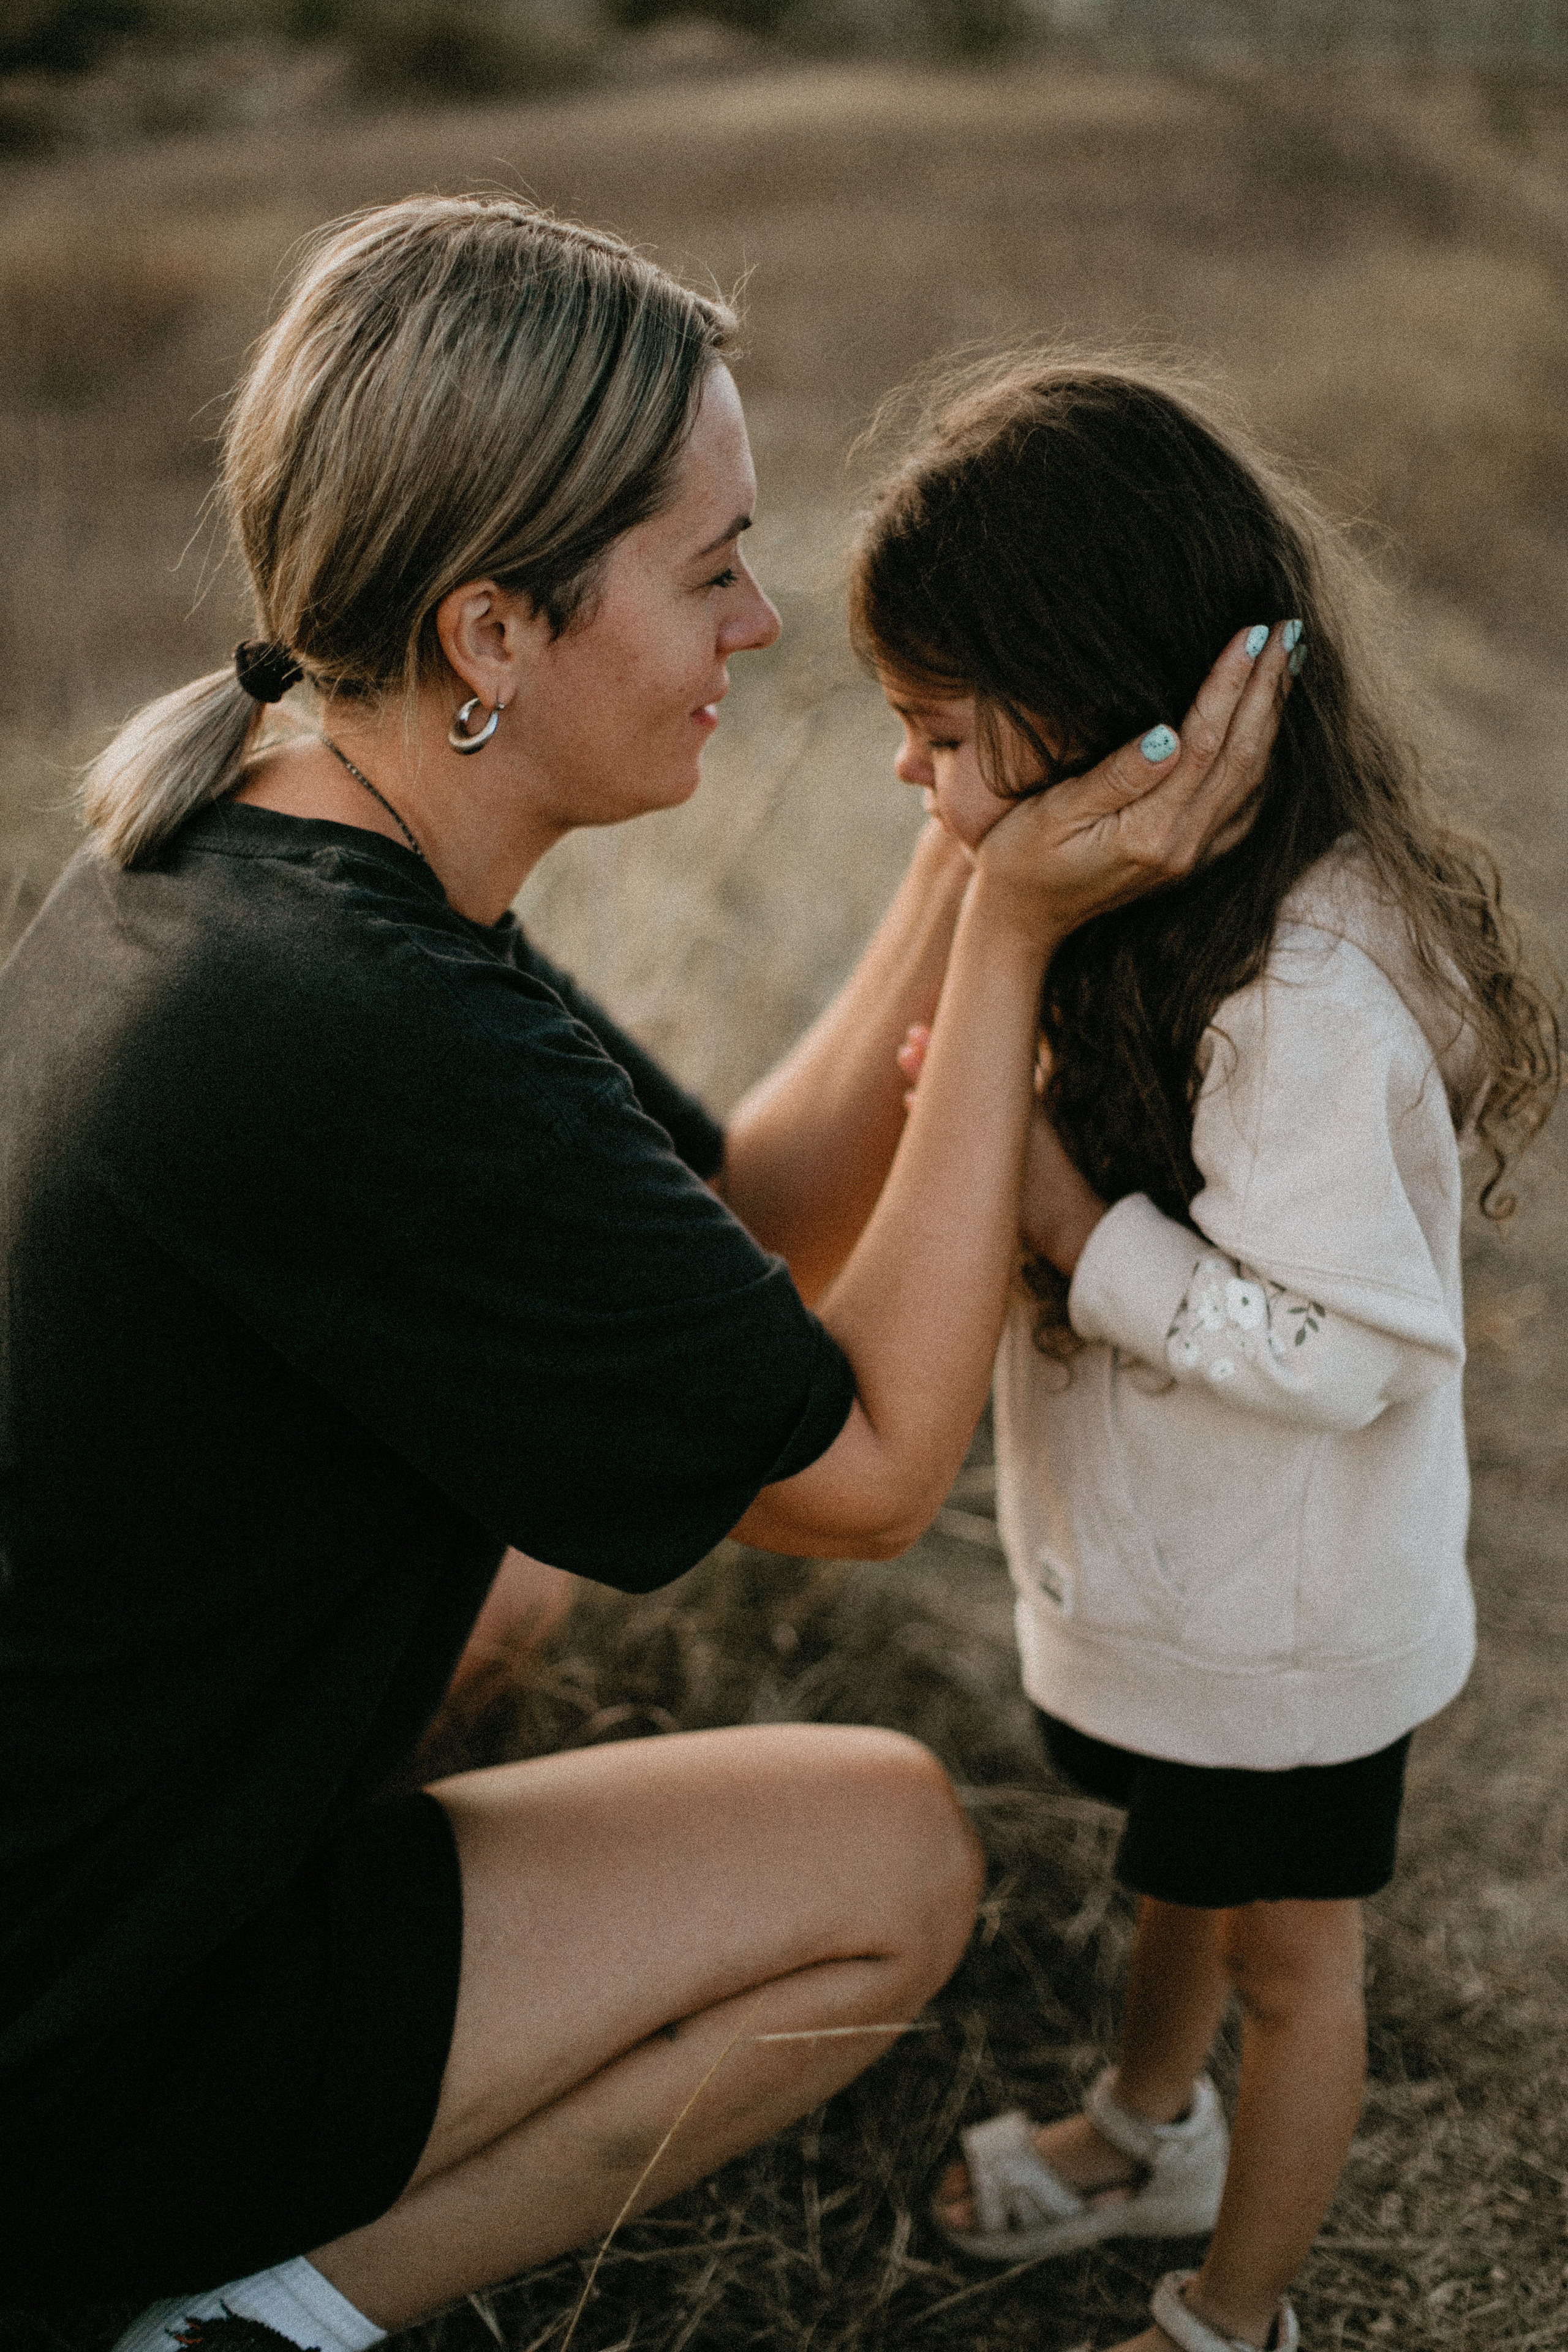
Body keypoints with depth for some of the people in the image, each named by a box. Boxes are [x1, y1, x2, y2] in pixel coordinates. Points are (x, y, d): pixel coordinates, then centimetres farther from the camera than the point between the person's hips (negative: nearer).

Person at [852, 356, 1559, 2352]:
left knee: (1284, 1953, 17)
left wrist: (1062, 1218, -31)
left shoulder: (1308, 999, -35)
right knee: (1181, 1868, 31)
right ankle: (1150, 2132, 59)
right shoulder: (1178, 894, -6)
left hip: (1285, 1620, -8)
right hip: (1164, 1570, 8)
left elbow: (1332, 1350, -33)